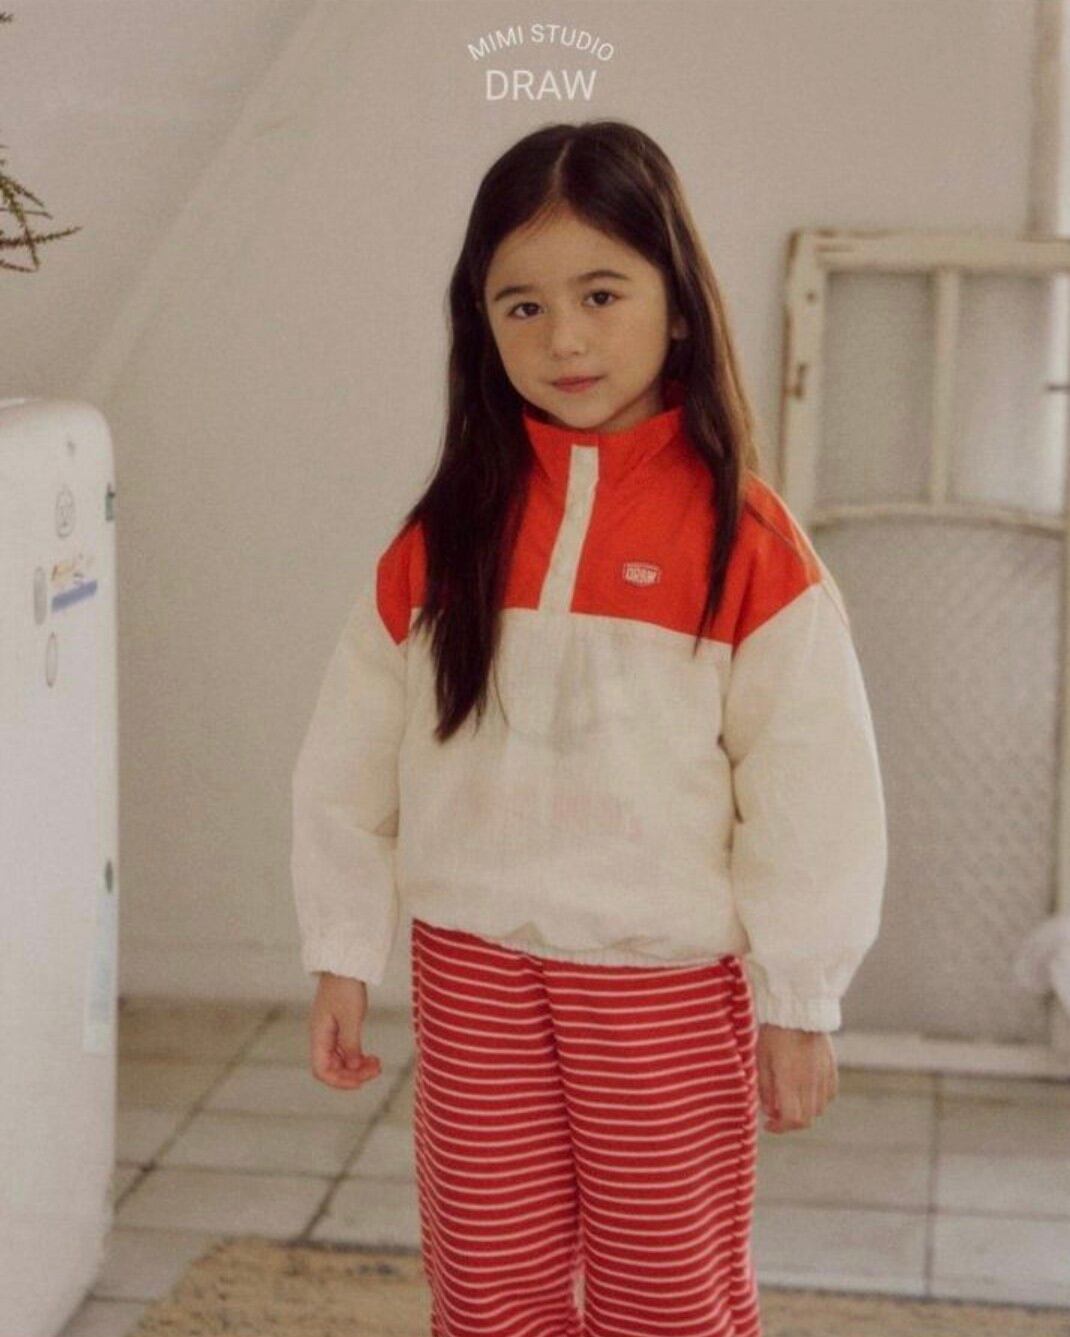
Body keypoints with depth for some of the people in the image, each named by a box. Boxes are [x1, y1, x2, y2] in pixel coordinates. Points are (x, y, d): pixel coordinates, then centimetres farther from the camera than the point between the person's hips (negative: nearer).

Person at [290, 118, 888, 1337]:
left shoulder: (745, 538, -11)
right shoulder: (441, 538, -1)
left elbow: (812, 787, -9)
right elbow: (350, 762, 5)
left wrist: (800, 1005, -6)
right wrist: (342, 958, 5)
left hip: (672, 978, -3)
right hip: (473, 966, 3)